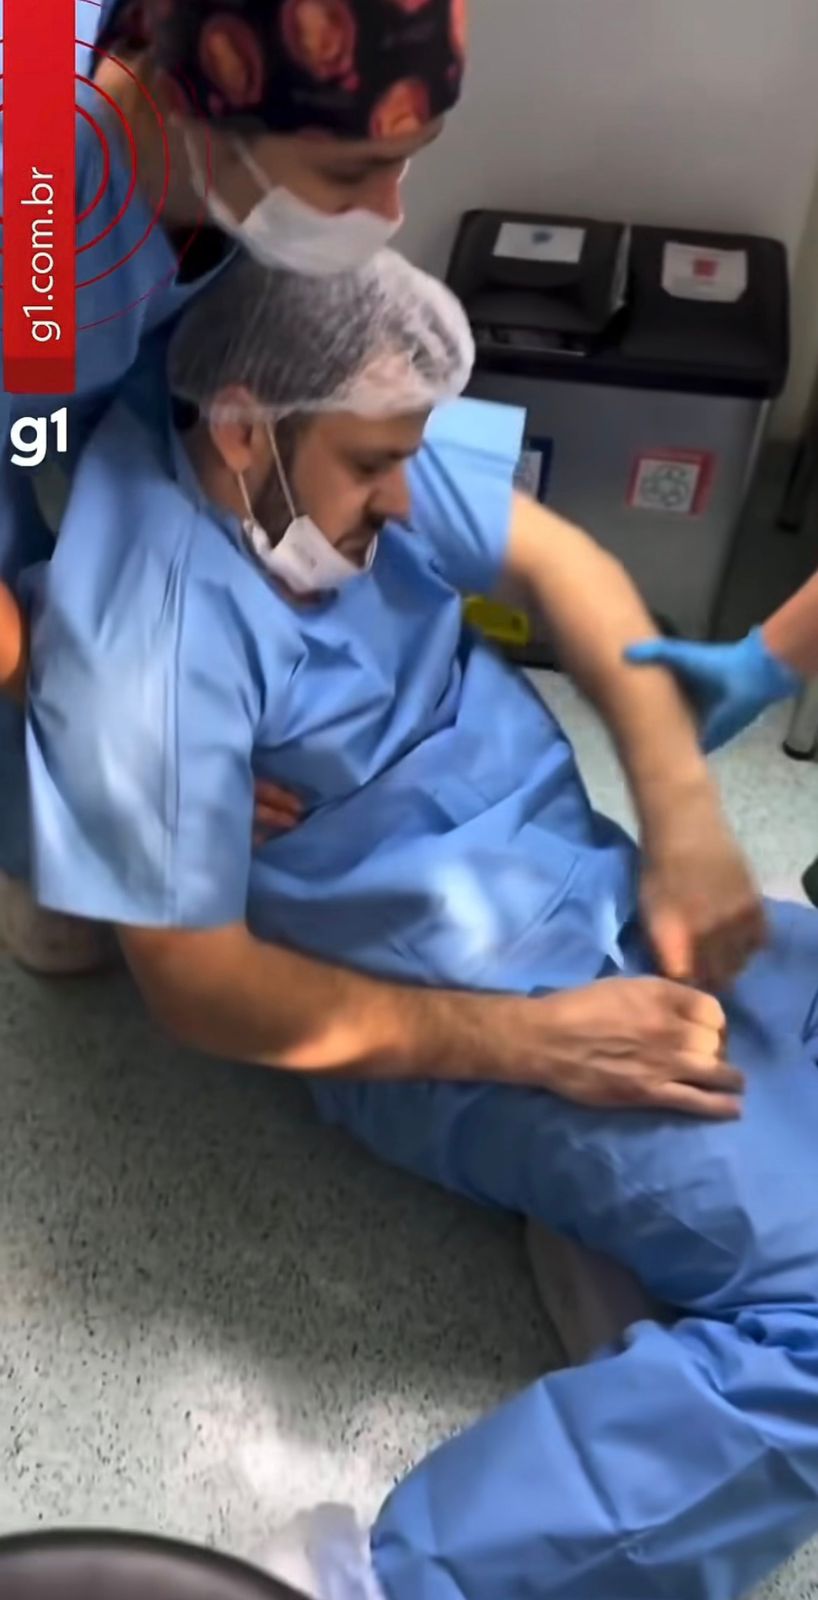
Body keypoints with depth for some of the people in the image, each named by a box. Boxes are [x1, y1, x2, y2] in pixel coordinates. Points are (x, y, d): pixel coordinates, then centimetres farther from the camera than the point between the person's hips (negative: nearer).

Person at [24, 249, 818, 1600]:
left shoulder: (344, 437, -3)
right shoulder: (143, 640, -23)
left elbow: (555, 562, 4)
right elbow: (196, 983, -19)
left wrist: (684, 817, -10)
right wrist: (542, 1041, -21)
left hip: (600, 889, 9)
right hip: (458, 1025, -8)